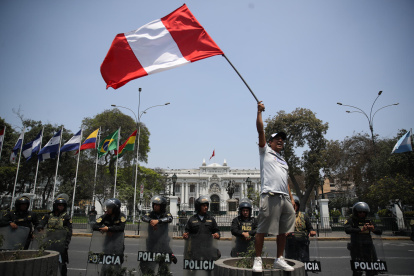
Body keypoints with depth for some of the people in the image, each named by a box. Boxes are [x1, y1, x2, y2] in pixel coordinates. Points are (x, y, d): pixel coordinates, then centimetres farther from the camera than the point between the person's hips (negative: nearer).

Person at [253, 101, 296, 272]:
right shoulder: (265, 151, 12)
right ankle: (258, 259, 4)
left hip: (285, 198, 7)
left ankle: (279, 259, 20)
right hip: (270, 196, -7)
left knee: (283, 230, 10)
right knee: (262, 229, -5)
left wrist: (291, 198, 18)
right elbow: (260, 131, 2)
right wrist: (259, 112, 0)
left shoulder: (283, 161, 29)